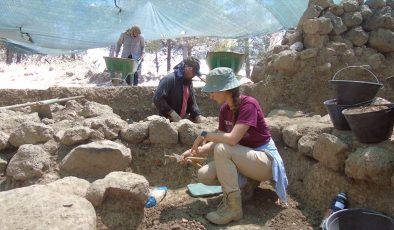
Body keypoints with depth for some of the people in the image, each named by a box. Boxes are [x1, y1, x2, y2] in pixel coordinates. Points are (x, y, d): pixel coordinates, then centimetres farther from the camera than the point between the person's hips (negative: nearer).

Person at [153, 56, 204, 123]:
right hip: (168, 121, -8)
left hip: (181, 120, 8)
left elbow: (192, 102, 15)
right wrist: (172, 113, -24)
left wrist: (197, 115, -1)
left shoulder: (188, 82, 10)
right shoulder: (169, 79, -16)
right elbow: (157, 98, -22)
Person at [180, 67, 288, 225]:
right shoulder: (224, 109, 1)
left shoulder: (248, 104, -22)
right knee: (204, 175, -12)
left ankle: (233, 207, -19)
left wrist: (204, 135, -19)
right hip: (243, 157, 7)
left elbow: (232, 139, -32)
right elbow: (219, 141, 2)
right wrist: (195, 151, -10)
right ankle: (246, 183, 8)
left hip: (264, 160, -7)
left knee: (222, 149, -31)